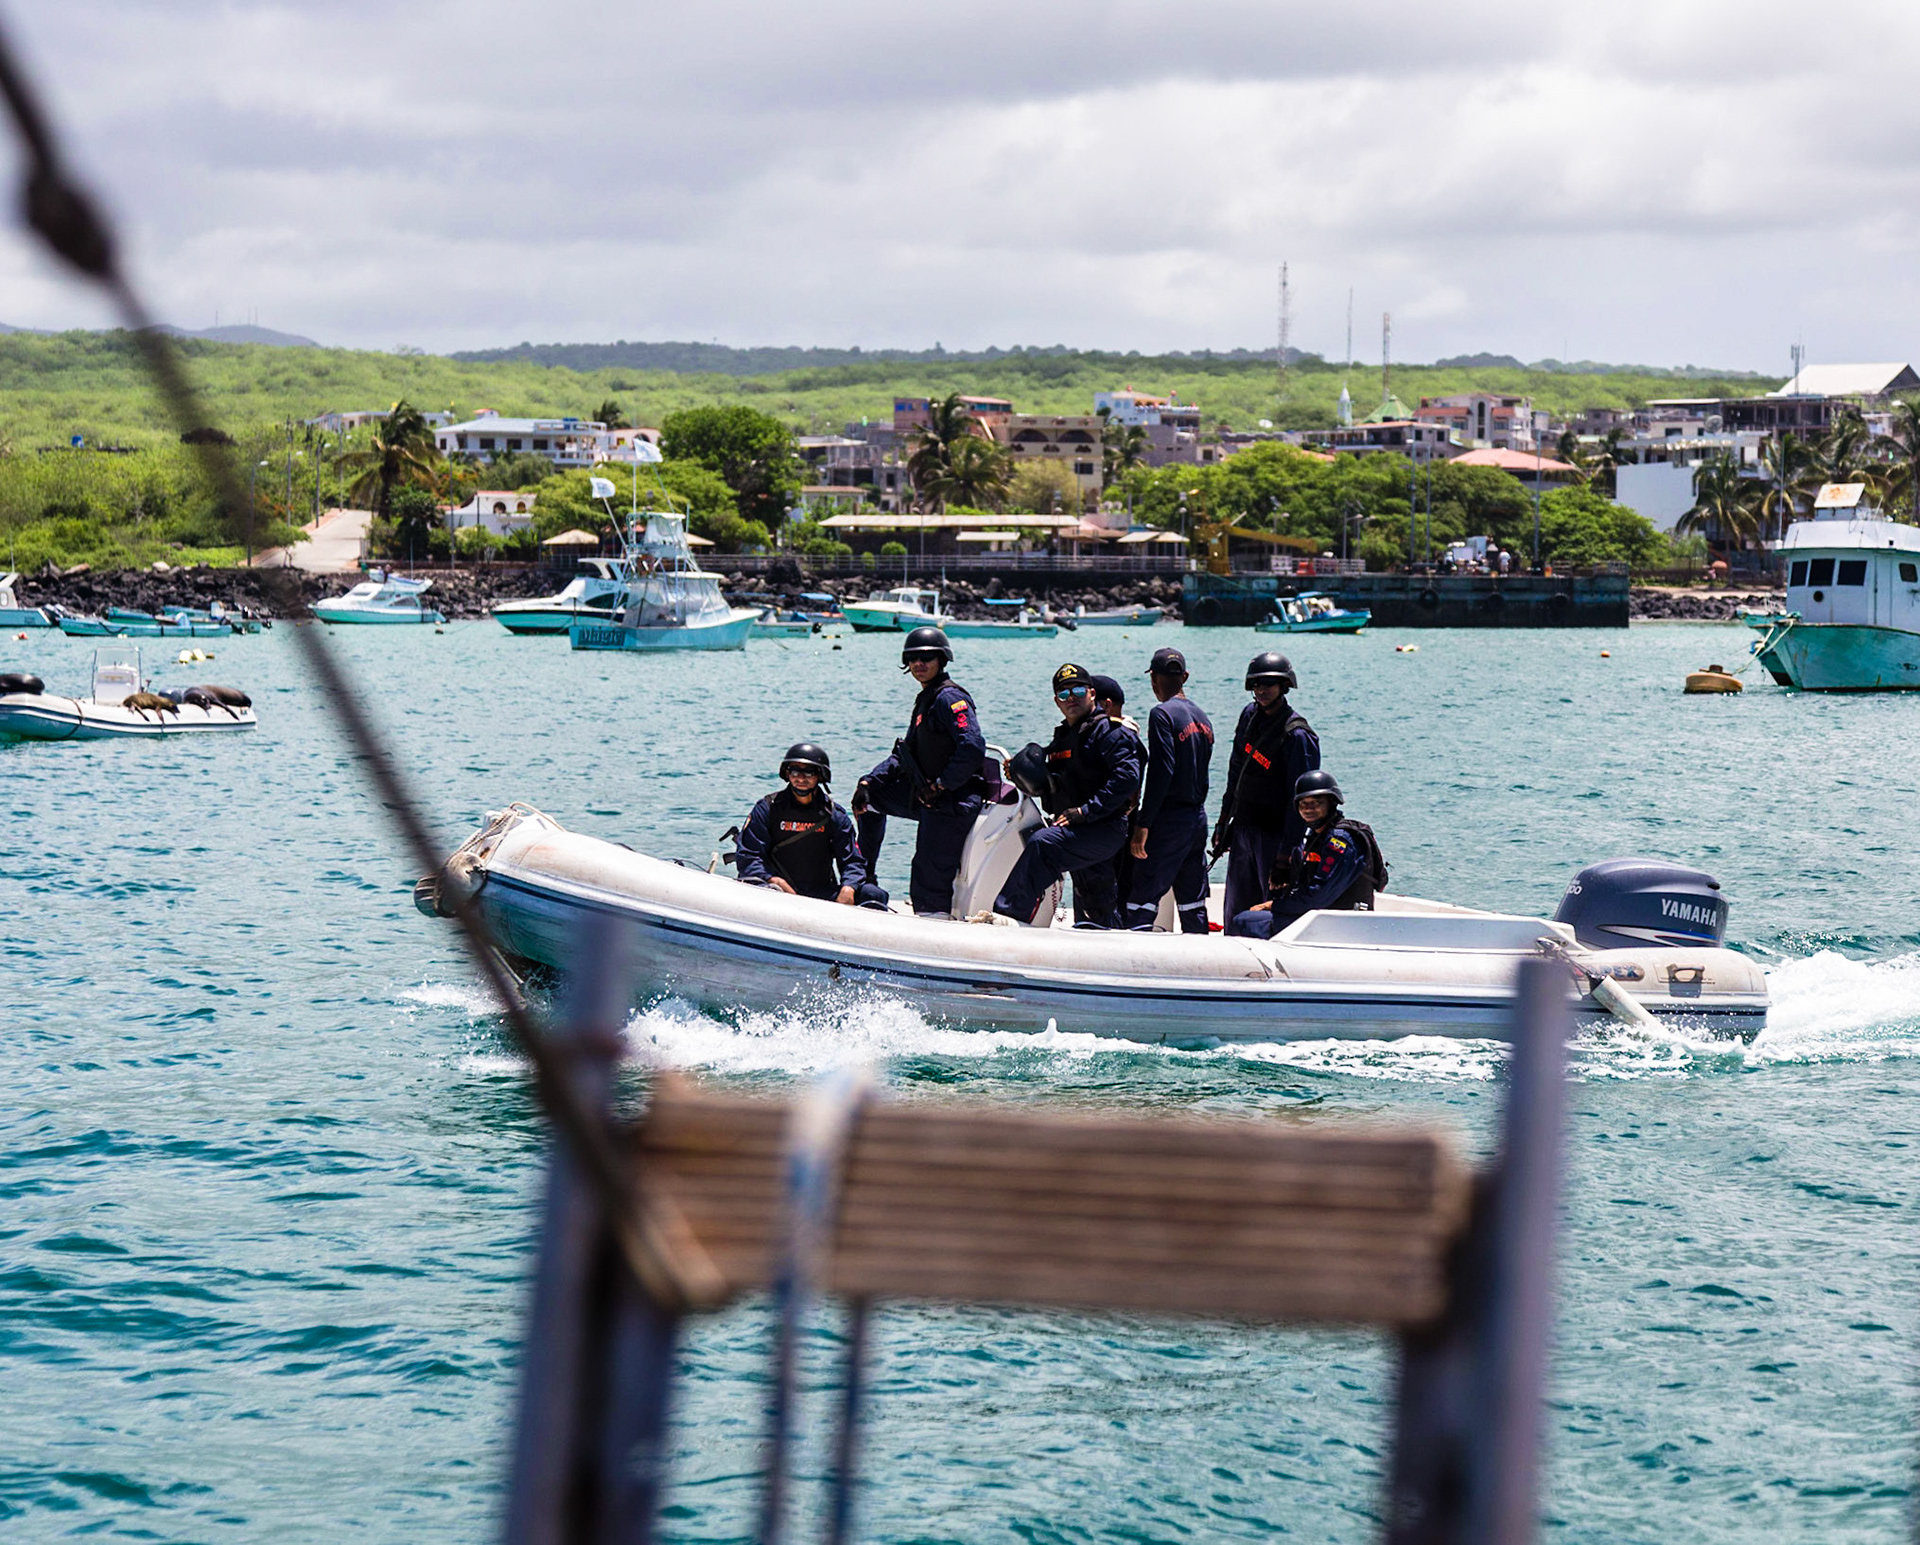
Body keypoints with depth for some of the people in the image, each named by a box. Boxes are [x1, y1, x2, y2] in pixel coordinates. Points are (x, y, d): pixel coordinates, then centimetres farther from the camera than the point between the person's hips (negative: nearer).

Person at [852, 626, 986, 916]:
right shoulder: (925, 700, 17)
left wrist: (939, 785, -19)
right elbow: (904, 755, 22)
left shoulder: (951, 698, -13)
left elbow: (973, 749, -26)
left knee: (929, 893, -12)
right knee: (870, 795, 29)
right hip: (929, 798, 11)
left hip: (952, 803, -11)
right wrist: (869, 782, 9)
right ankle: (864, 878, 35)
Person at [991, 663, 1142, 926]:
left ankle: (1008, 914, -29)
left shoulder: (1107, 731, -6)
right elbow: (1052, 789, 26)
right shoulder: (1060, 739, 20)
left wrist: (1086, 811, -23)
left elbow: (1127, 776, -20)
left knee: (1041, 844, -28)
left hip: (1105, 828, -9)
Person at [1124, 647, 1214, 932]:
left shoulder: (1163, 714, -12)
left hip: (1169, 820, -8)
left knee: (1142, 899, -9)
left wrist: (1143, 824, -20)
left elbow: (1161, 772, -19)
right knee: (1193, 905, 13)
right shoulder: (1202, 718, 13)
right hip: (1198, 817, 8)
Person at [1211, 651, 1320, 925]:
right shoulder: (1250, 715, 7)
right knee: (1235, 914, 10)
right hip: (1242, 828, 7)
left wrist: (1288, 852, -20)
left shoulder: (1297, 736, -16)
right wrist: (1224, 823, 17)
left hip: (1274, 835, -7)